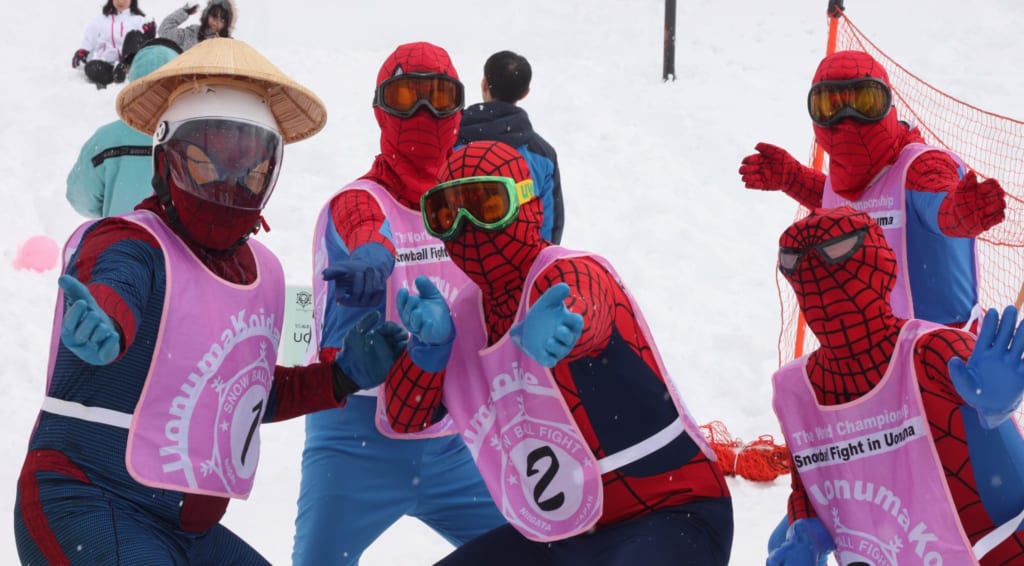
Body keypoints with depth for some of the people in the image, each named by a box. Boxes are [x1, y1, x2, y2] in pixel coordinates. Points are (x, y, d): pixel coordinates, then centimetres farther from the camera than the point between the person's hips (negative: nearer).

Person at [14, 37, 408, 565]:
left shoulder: (264, 272, 9)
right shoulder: (131, 245, -13)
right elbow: (114, 284, -36)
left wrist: (341, 377, 8)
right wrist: (103, 327, -58)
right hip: (85, 505, -8)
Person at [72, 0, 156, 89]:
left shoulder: (139, 20, 18)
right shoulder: (98, 21, 22)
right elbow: (87, 43, 22)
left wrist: (149, 35, -19)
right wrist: (80, 54, 3)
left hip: (131, 62, -1)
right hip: (107, 63, 1)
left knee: (135, 36, -29)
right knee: (93, 69, -34)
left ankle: (124, 67, -41)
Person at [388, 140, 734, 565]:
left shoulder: (569, 274, -16)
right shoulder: (463, 316, 5)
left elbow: (580, 311, -41)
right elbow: (403, 416, -4)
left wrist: (542, 332, -66)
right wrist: (429, 345, -24)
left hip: (671, 516, -8)